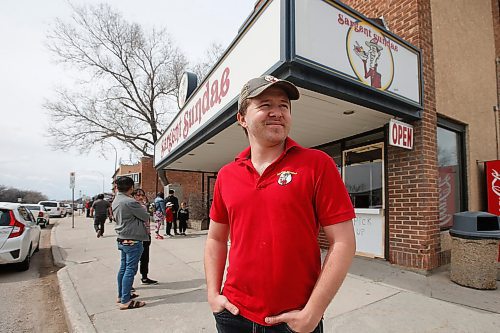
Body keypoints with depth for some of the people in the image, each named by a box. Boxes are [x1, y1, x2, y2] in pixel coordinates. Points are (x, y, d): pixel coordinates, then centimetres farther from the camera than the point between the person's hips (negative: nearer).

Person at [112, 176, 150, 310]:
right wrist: (141, 208, 6)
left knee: (123, 268, 18)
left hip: (122, 240, 9)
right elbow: (146, 217, -13)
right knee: (130, 270, -2)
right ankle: (125, 301, 5)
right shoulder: (130, 202, -21)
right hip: (133, 241, -9)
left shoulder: (115, 201, 8)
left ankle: (122, 295, 31)